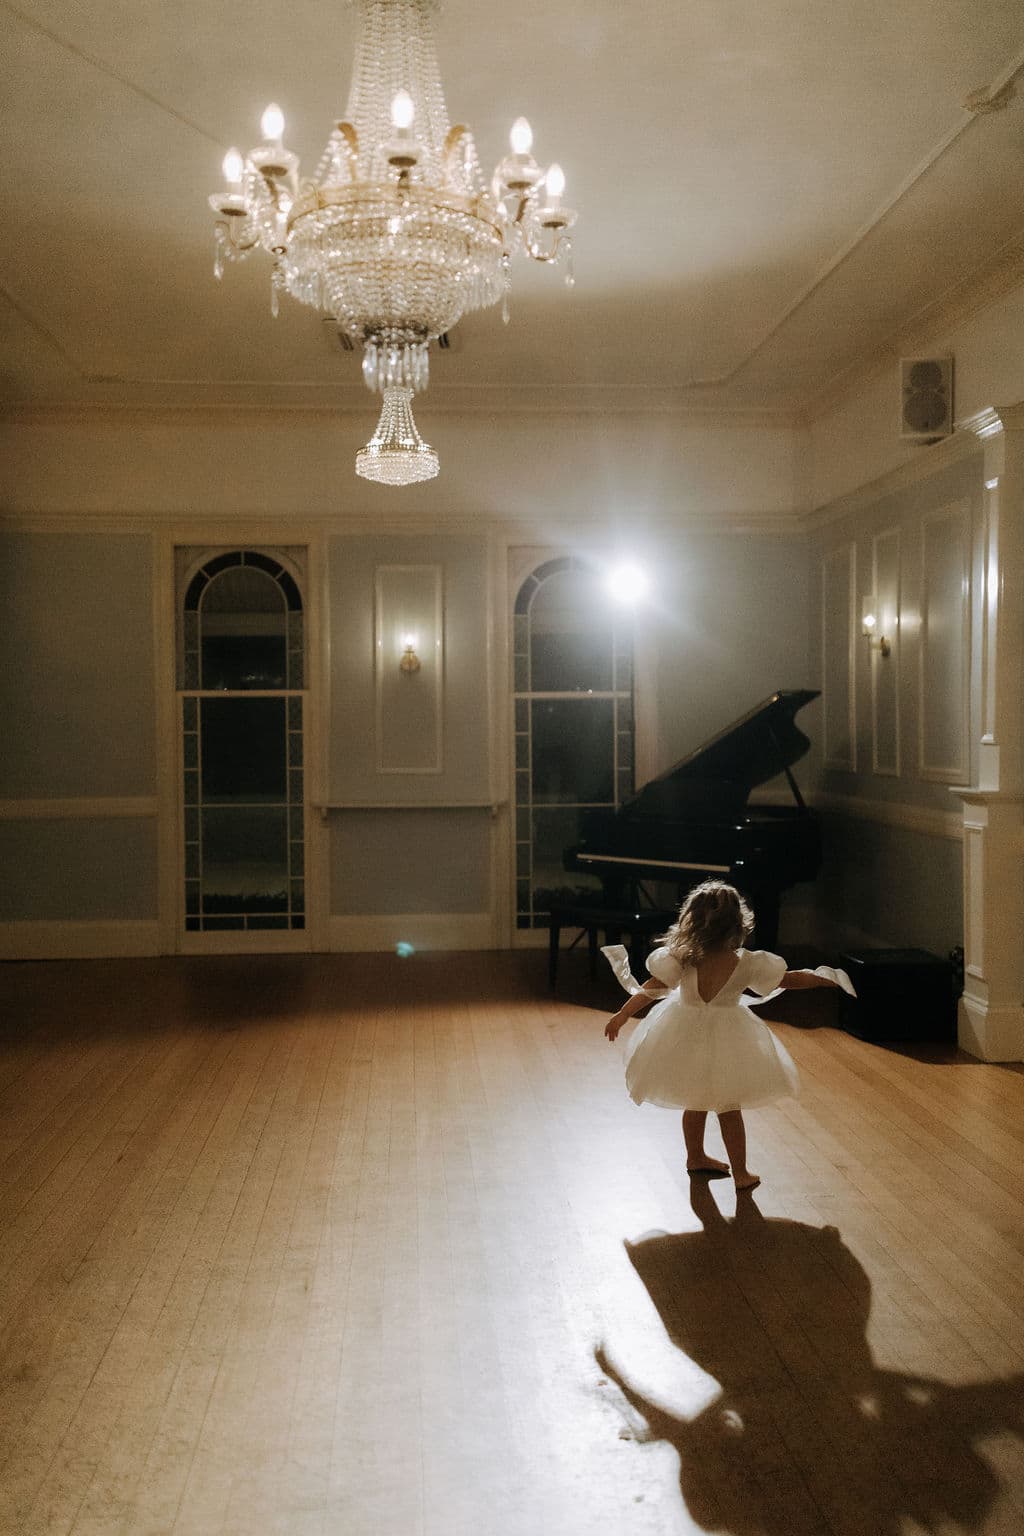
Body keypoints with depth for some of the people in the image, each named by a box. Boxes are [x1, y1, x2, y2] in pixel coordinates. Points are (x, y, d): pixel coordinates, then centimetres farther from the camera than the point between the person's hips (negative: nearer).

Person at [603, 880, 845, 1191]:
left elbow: (649, 990, -16)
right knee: (730, 1108, 17)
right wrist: (826, 978, 9)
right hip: (726, 1043, -2)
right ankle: (741, 1173, 25)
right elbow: (788, 979, -7)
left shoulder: (681, 958, -21)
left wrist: (622, 1015, -4)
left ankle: (696, 1157, 42)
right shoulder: (747, 964, -20)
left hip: (686, 1037, 2)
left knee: (696, 1102, 23)